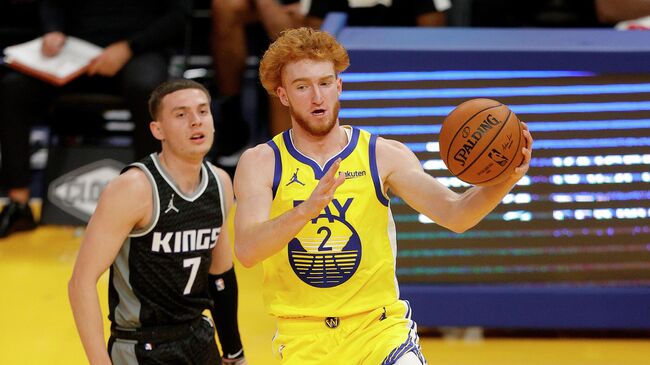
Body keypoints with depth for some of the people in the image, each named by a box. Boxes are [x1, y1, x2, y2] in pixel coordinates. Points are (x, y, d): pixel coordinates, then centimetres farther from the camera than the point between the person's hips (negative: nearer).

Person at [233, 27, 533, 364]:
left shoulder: (384, 155, -1)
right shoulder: (261, 163, -4)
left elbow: (455, 215, -10)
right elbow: (246, 250, -20)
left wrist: (503, 182, -30)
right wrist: (307, 208, -37)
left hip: (378, 327, 0)